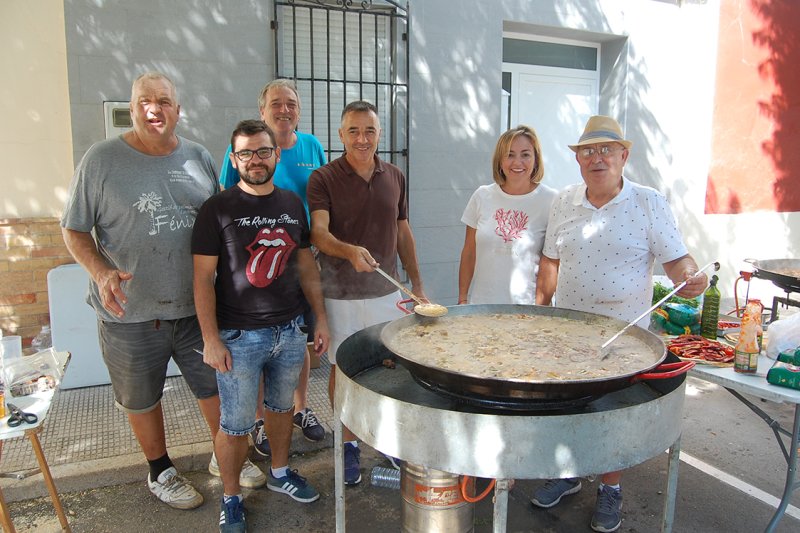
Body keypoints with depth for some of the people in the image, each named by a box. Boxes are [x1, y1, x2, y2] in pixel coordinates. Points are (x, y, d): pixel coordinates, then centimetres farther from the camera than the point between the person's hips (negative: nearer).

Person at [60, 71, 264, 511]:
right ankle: (160, 471, 38)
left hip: (197, 305, 3)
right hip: (130, 311, -2)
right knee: (142, 397, 15)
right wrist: (101, 272, -21)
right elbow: (74, 230, -4)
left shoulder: (198, 157, 4)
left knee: (216, 385, 16)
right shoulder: (102, 159, -7)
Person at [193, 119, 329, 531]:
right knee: (236, 425, 6)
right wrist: (210, 339, -13)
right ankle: (231, 497, 28)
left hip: (290, 330, 4)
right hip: (239, 337, -4)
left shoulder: (293, 204, 6)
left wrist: (320, 318, 8)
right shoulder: (218, 208, -7)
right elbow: (203, 277, -9)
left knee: (282, 407, 20)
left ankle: (280, 473, 43)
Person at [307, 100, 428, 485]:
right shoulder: (323, 179, -7)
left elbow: (403, 233, 13)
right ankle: (349, 443, 26)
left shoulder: (396, 178, 7)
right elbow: (318, 232, -18)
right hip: (340, 294, -3)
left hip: (386, 292, 3)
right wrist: (350, 251, -38)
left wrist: (417, 284, 11)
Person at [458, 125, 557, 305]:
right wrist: (462, 300, 5)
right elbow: (469, 252, 7)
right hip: (481, 302, 2)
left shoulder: (550, 201, -5)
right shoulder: (482, 196, 2)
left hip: (528, 304, -2)